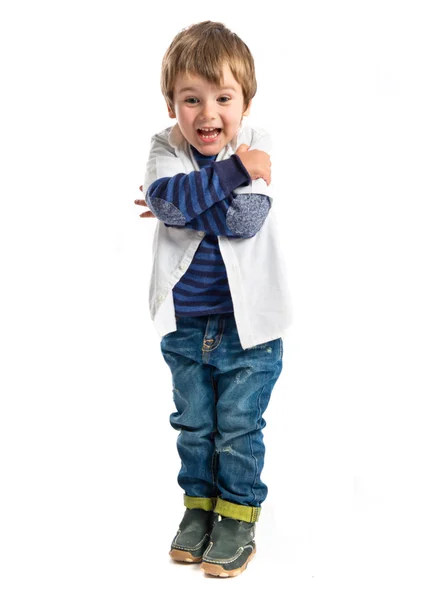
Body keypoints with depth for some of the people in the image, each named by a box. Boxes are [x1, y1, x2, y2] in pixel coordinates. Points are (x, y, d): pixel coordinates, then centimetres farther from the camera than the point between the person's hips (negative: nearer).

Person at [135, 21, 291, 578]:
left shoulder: (256, 148, -11)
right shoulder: (165, 149, -4)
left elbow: (245, 219, -25)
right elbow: (165, 196, -25)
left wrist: (184, 202, -21)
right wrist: (233, 172, -29)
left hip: (247, 323, -2)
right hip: (184, 325, 3)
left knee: (239, 429, 8)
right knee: (193, 425, 17)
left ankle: (238, 518, 27)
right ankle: (199, 506, 37)